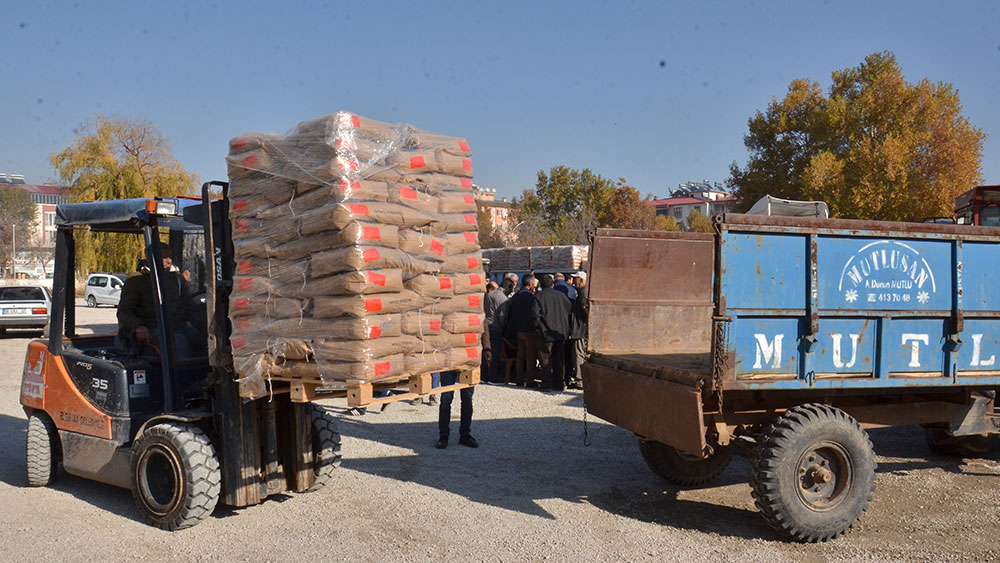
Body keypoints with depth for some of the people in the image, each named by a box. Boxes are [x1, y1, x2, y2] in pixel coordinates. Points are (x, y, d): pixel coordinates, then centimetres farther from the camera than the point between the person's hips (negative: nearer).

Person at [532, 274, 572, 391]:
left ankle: (547, 385, 0)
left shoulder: (538, 296, -7)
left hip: (546, 333, -4)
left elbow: (535, 313, -15)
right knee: (559, 360, 11)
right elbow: (570, 309, 9)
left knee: (546, 360, 2)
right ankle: (560, 384, 14)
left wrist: (537, 326, 0)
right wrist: (565, 327, 19)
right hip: (561, 332, 4)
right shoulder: (561, 295, 5)